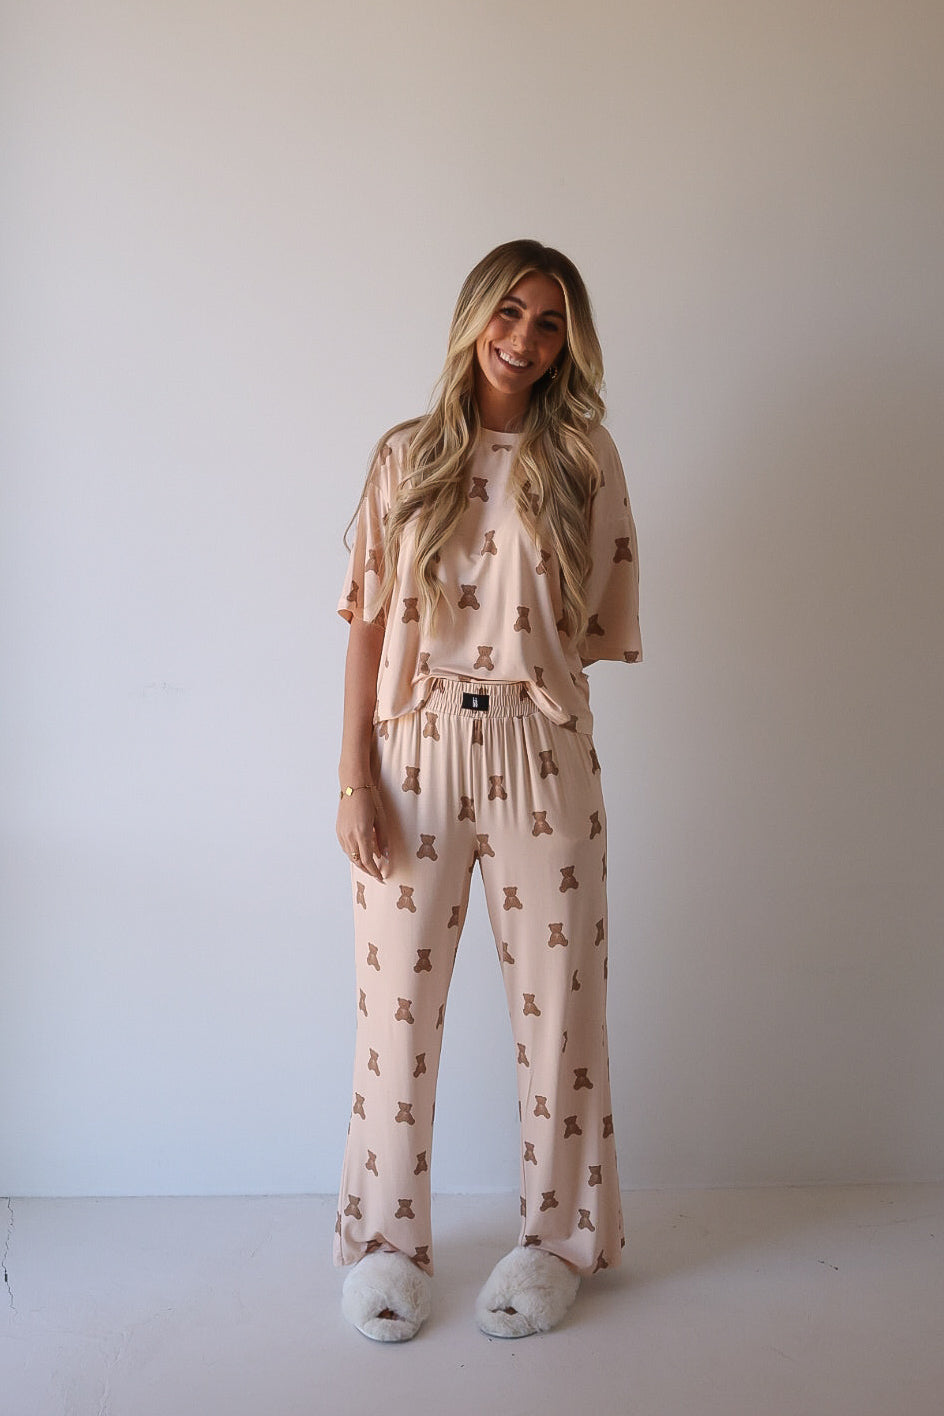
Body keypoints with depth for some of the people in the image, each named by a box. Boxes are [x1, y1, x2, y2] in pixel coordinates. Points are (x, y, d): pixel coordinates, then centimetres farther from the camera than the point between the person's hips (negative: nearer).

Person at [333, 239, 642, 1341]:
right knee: (398, 1001, 6)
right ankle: (388, 1238, 23)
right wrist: (354, 775, -4)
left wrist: (525, 657, -7)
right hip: (414, 751, 0)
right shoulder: (406, 458, 7)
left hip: (540, 753, 0)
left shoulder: (582, 456, 6)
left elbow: (603, 625, 8)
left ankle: (556, 1237, 23)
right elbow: (367, 623, 3)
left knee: (556, 1000, 6)